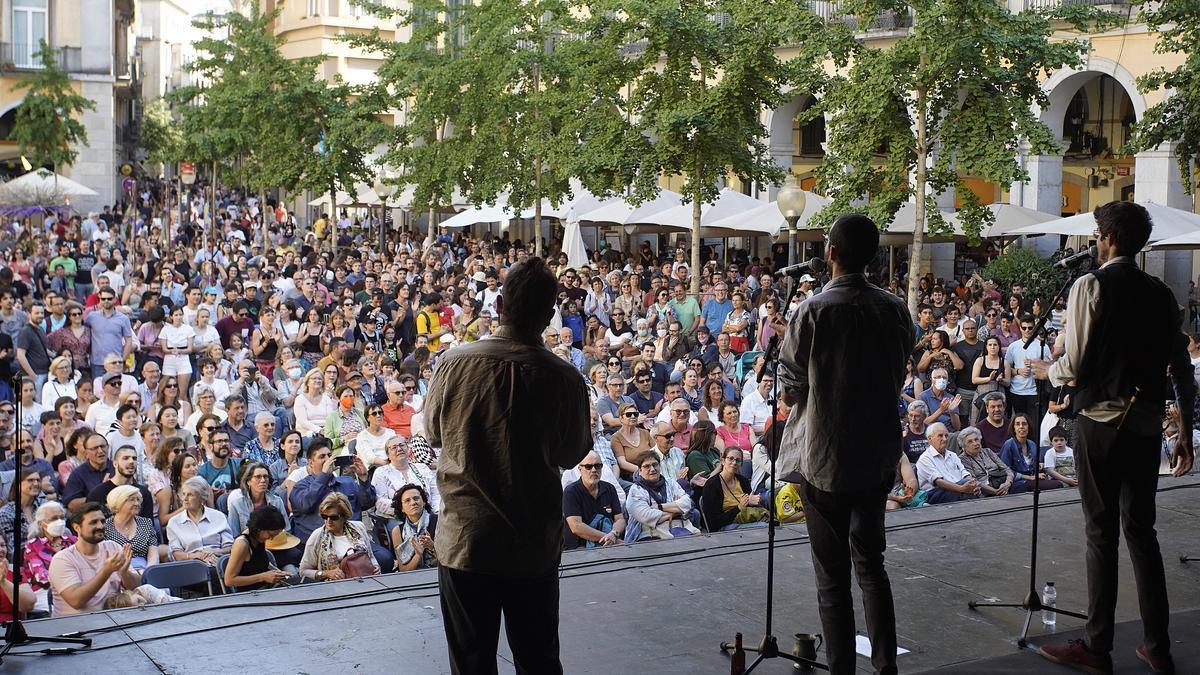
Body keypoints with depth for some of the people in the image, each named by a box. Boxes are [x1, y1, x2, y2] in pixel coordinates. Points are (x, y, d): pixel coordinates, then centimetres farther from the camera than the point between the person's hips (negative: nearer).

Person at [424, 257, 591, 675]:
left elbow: (433, 433, 4)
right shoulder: (565, 379, -14)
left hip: (465, 541, 0)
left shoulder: (455, 363, -12)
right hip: (536, 545, 0)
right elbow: (572, 453, 1)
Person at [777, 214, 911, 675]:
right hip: (878, 456, 5)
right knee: (871, 562, 19)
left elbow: (790, 389, -9)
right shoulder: (894, 310, -2)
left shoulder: (814, 311, -16)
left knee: (832, 575, 5)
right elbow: (898, 378, 9)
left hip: (825, 459, -5)